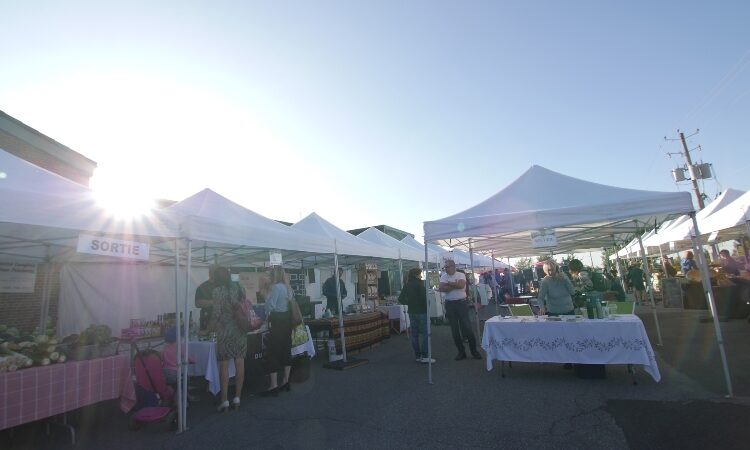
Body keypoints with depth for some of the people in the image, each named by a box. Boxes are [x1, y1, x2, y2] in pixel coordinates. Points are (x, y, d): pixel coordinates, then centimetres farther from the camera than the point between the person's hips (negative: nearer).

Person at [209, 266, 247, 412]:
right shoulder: (239, 288, 5)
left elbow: (217, 313, -8)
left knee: (224, 365, 4)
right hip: (241, 329, 4)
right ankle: (237, 398, 15)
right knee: (240, 363, 8)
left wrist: (212, 326, 8)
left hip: (225, 330, -4)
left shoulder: (218, 291, -8)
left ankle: (225, 400, 8)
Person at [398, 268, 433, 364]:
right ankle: (424, 356, -3)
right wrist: (427, 306, -3)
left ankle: (417, 356, 16)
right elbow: (424, 296, -19)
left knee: (414, 333, 9)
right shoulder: (419, 284, -11)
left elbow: (401, 299, 7)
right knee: (424, 333, -2)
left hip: (412, 312, 7)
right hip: (421, 311, -7)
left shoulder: (407, 285, 8)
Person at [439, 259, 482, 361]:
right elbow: (441, 288, -14)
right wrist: (455, 285, -15)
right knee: (454, 329, 7)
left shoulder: (461, 275, -3)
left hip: (461, 303, -3)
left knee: (467, 327, -1)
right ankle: (461, 352, 19)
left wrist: (449, 283, -13)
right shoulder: (444, 276, 3)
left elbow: (461, 285, -24)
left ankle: (474, 351, 14)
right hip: (449, 304, 3)